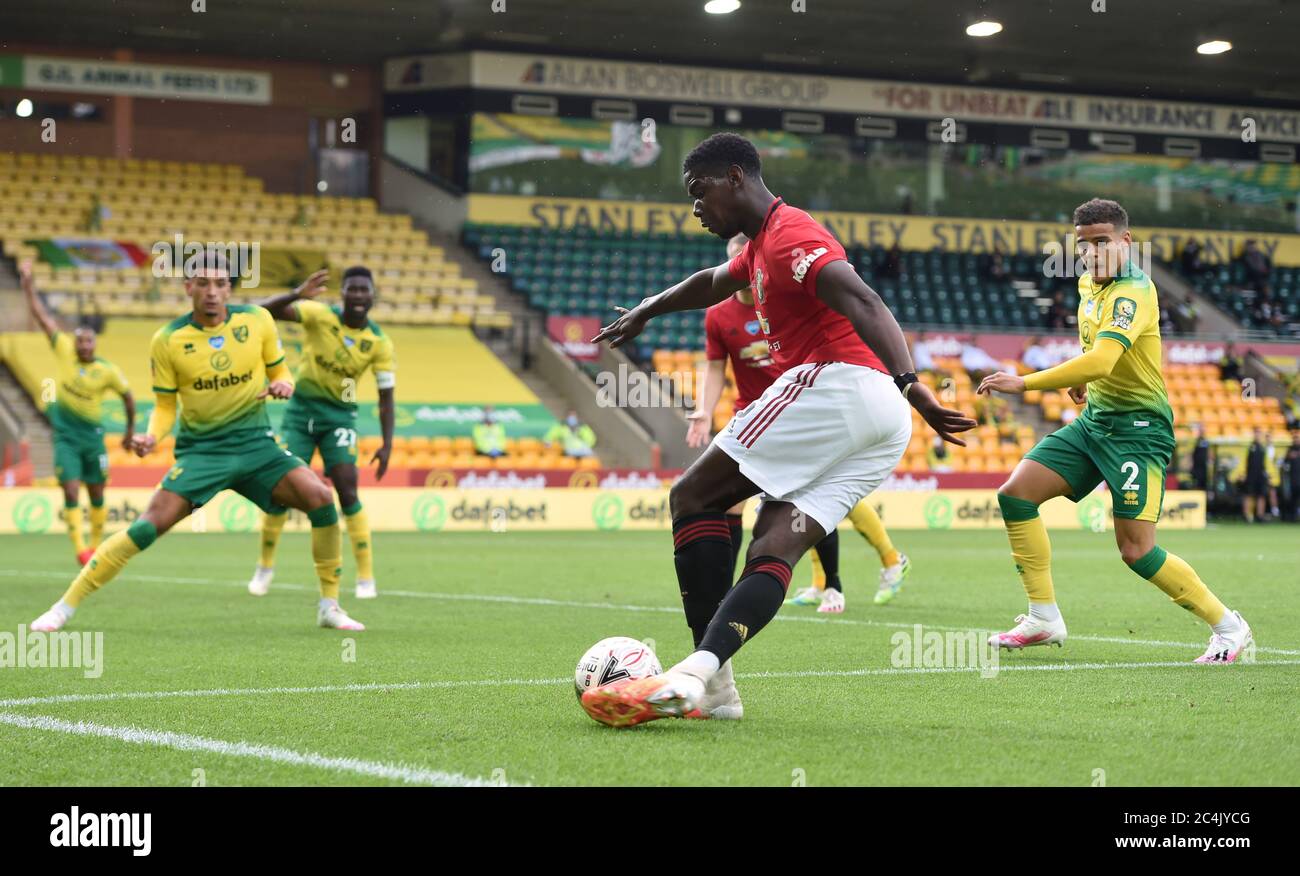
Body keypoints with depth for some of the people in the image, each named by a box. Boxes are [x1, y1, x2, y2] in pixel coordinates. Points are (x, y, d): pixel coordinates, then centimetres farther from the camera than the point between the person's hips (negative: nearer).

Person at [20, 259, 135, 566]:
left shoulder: (108, 370, -9)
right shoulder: (63, 350, -8)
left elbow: (128, 395, 7)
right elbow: (40, 314, -9)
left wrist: (131, 429, 14)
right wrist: (28, 282, -14)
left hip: (92, 436, 1)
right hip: (66, 436, -1)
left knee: (97, 495, 10)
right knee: (71, 493, -11)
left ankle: (95, 545, 27)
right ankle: (79, 548, -8)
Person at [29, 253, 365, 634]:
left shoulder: (257, 320, -3)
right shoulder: (167, 340, -6)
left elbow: (280, 373, 9)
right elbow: (165, 405, 2)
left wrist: (283, 384, -15)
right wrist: (152, 436, -18)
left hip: (256, 442, 2)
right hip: (200, 449, -2)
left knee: (320, 497, -20)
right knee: (149, 526, -17)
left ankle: (329, 605, -2)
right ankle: (64, 608, -6)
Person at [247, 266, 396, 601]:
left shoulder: (380, 343, -8)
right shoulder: (320, 316, -13)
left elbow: (386, 398, -2)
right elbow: (266, 311, -25)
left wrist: (386, 444, -12)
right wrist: (297, 295, -44)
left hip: (340, 416, 0)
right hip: (301, 409, 0)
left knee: (347, 490, -15)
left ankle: (366, 577, -8)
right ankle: (265, 566, 21)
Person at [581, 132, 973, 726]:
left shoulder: (787, 232, -4)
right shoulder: (761, 245, 28)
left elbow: (863, 304, -20)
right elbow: (713, 282, 51)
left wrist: (908, 383, -33)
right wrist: (646, 311, 65)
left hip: (835, 386, -9)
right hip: (884, 424, 9)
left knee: (691, 497, -5)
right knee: (772, 552, -2)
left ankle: (699, 676, -16)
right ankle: (704, 674, -19)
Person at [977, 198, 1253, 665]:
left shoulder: (1133, 292, -23)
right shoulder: (1089, 282, 6)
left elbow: (1099, 361, -37)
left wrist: (1024, 383, -38)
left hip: (1138, 429, -9)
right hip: (1094, 420, 9)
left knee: (1136, 550, -14)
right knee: (1015, 495, -3)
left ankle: (1228, 627, 3)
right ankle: (1044, 618, 5)